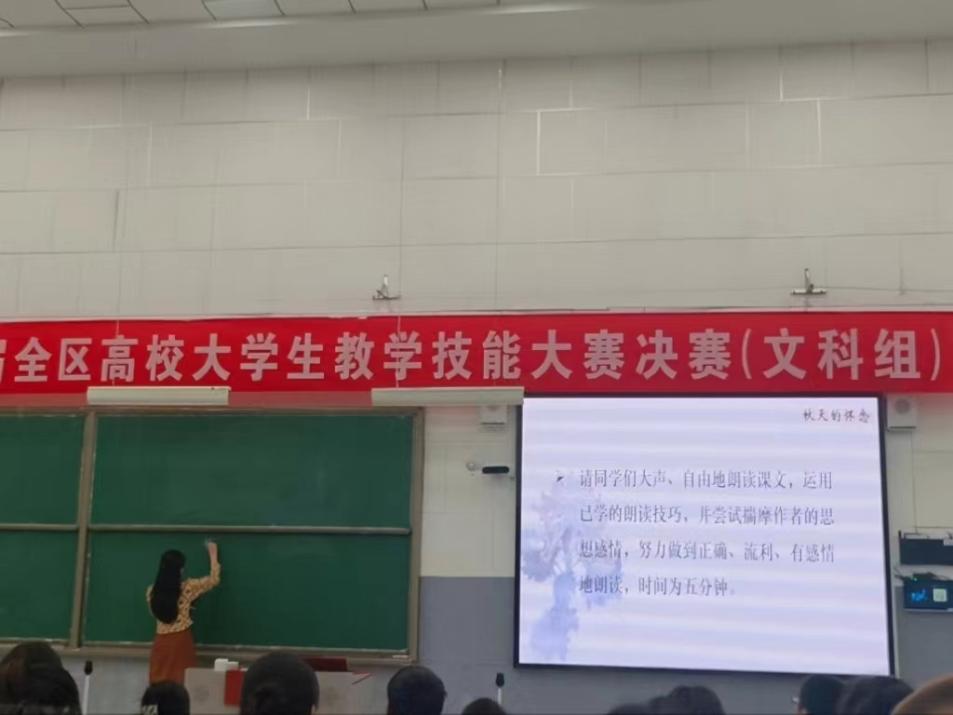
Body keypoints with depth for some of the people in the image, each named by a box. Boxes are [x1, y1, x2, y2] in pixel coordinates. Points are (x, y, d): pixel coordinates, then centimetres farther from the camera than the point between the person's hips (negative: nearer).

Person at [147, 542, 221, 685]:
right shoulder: (186, 588, -12)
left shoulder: (152, 591, -2)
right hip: (181, 640, -3)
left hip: (161, 642, 3)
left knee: (160, 684, 8)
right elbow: (213, 580, 1)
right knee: (181, 682, 3)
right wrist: (213, 555, 13)